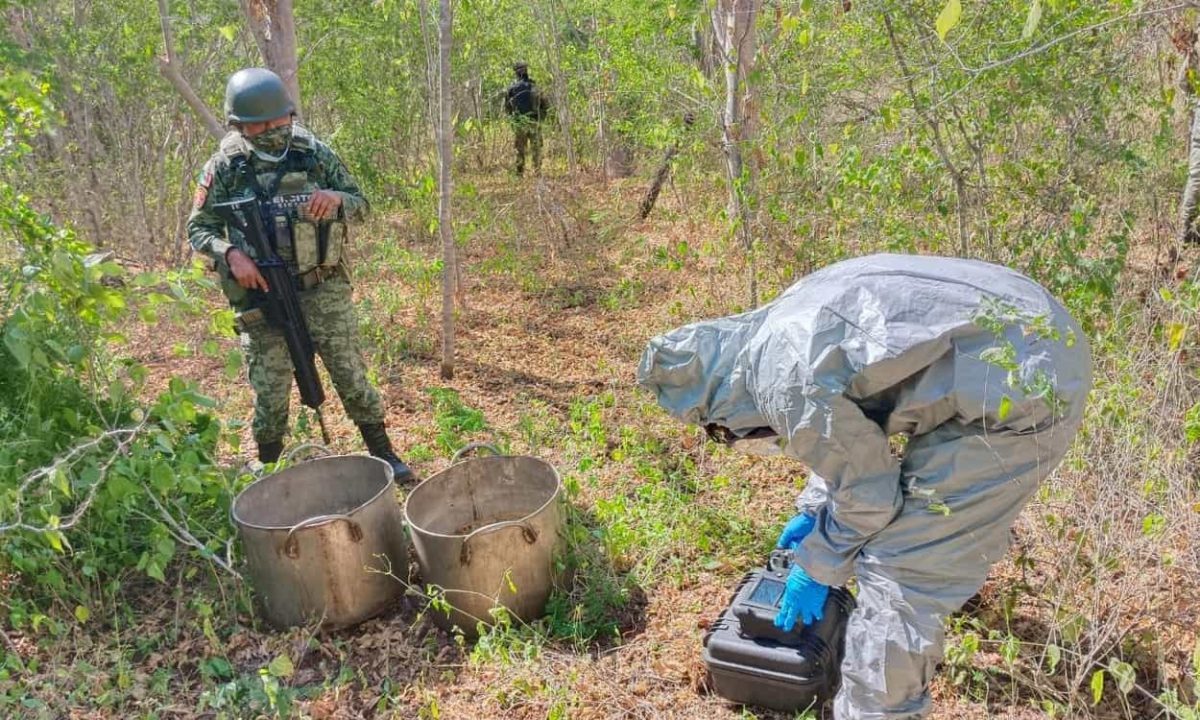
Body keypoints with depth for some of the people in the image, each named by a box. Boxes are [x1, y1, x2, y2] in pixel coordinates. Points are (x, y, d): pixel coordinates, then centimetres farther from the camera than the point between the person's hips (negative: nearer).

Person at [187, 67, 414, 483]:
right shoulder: (224, 167, -3)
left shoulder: (314, 153, -1)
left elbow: (360, 204, 5)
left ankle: (382, 453, 24)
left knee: (350, 374, 8)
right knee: (269, 391, 9)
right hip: (262, 297, 0)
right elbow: (198, 230, 2)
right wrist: (230, 253, -17)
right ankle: (267, 470, 30)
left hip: (324, 289, 1)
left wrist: (336, 199, -17)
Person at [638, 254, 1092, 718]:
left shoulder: (786, 383, -17)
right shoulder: (788, 320, 11)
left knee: (897, 570, -2)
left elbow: (870, 493, -6)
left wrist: (816, 568, 10)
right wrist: (813, 510, 33)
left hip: (1019, 389, -10)